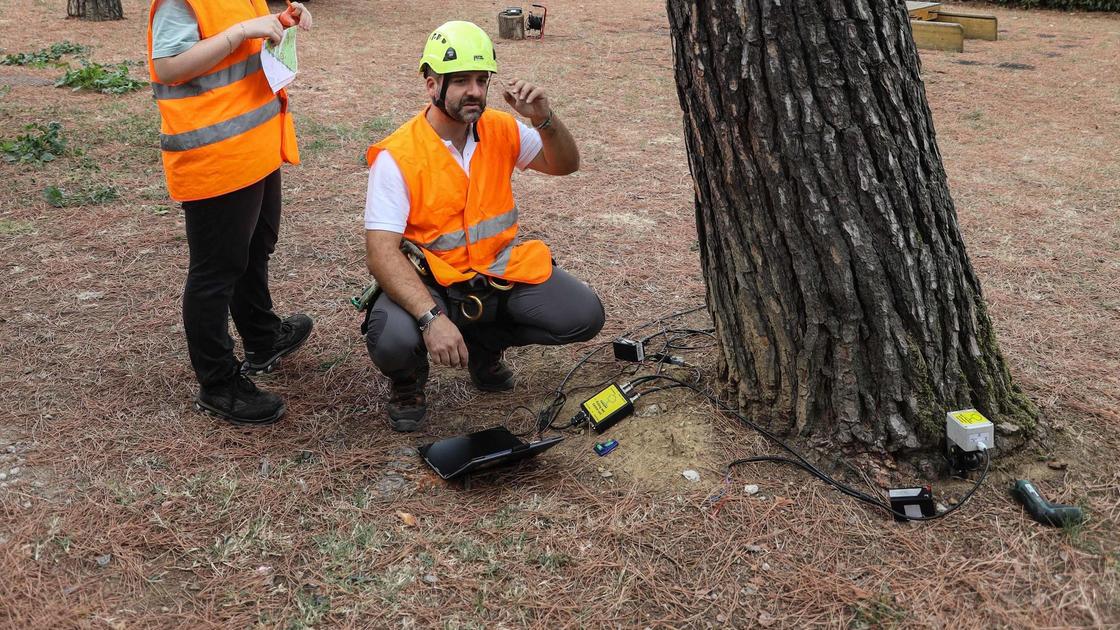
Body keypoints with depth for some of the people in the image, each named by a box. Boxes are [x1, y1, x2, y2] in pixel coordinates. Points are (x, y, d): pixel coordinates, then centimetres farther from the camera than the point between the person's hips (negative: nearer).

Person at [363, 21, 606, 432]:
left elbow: (565, 165, 9)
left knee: (584, 317, -11)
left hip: (500, 270, 5)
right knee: (393, 341, -35)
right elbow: (381, 253, -24)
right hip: (429, 281, -5)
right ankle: (408, 382, 7)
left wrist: (544, 119, -13)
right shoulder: (397, 156, -17)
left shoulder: (500, 130, -2)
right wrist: (432, 317, -39)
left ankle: (485, 343, 16)